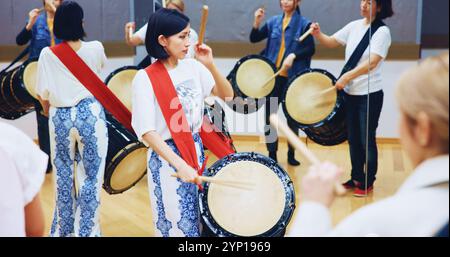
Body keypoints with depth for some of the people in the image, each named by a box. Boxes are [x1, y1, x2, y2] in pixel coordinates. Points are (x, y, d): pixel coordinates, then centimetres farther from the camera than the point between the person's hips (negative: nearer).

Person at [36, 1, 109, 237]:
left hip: (60, 118, 1)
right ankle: (86, 231, 10)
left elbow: (42, 94, -2)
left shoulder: (47, 54, -5)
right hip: (90, 114, -1)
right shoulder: (95, 49, -4)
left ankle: (63, 230, 27)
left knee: (63, 177, 16)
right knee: (90, 178, 7)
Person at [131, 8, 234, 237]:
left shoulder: (192, 67, 1)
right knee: (179, 226, 4)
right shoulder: (145, 78, -15)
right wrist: (179, 164, -28)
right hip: (166, 158, -6)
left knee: (198, 220, 16)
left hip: (196, 150, 6)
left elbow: (227, 95, 5)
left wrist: (210, 66, -11)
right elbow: (146, 131, -19)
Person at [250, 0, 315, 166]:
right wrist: (257, 22, -8)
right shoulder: (274, 22, 7)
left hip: (293, 77, -3)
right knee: (269, 114, 4)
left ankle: (291, 153, 21)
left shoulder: (304, 24, -3)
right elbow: (254, 39, 7)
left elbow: (310, 49, -8)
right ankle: (272, 153, 15)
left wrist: (293, 56, -23)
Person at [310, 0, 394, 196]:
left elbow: (371, 63, -22)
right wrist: (317, 34, -10)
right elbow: (331, 42, 10)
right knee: (353, 138, 15)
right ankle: (356, 178, 29)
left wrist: (347, 76, -30)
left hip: (370, 94, -6)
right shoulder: (354, 26, 6)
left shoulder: (382, 32, -12)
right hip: (350, 92, 6)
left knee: (367, 140, 3)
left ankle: (368, 183, 18)